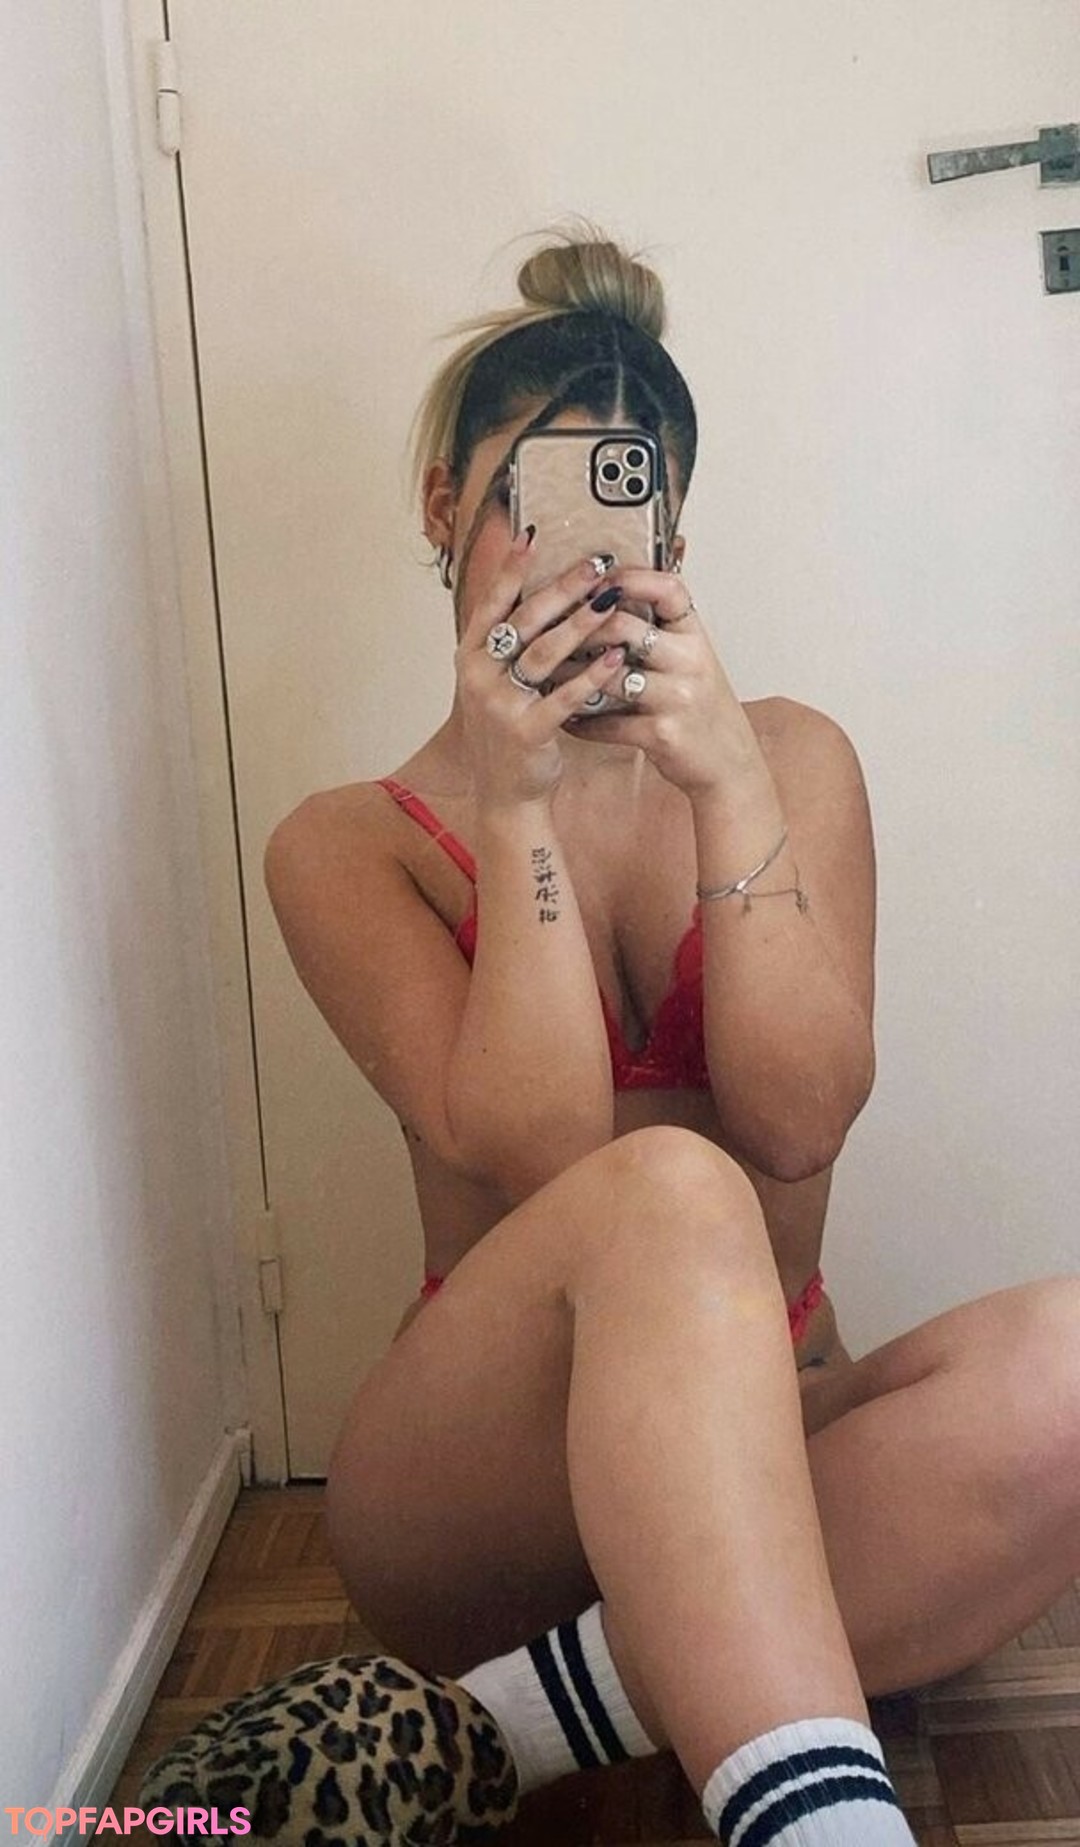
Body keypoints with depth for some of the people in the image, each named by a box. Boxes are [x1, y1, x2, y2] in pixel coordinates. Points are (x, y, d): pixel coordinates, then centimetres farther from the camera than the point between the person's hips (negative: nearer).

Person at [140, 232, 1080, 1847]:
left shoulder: (790, 759, 7)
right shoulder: (345, 849, 1)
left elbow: (797, 1123, -7)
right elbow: (539, 1153, -14)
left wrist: (730, 780, -17)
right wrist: (518, 807, -19)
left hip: (771, 1451, 3)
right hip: (488, 1464, -2)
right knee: (664, 1198, -35)